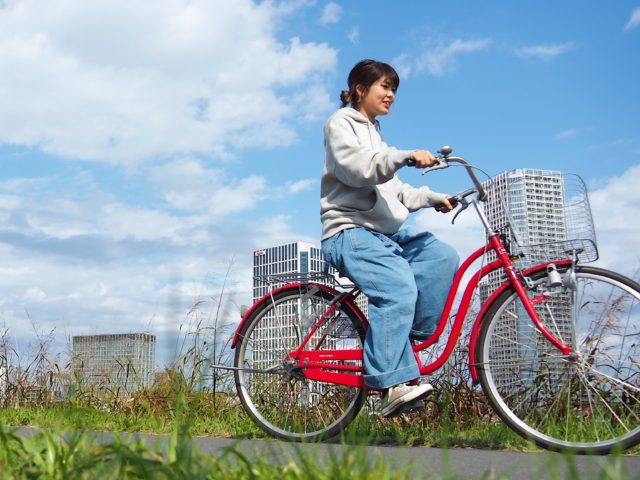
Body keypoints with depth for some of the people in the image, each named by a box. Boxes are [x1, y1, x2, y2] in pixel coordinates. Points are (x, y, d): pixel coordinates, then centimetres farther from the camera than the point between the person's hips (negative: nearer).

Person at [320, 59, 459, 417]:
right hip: (351, 232, -9)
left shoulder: (374, 133, 29)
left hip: (386, 231, 9)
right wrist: (406, 156, -27)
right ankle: (394, 382, -30)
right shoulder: (341, 123, 3)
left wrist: (434, 199, 15)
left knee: (443, 257, -12)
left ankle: (411, 337, -8)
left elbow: (394, 191, 27)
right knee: (399, 289, -29)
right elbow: (358, 169, -17)